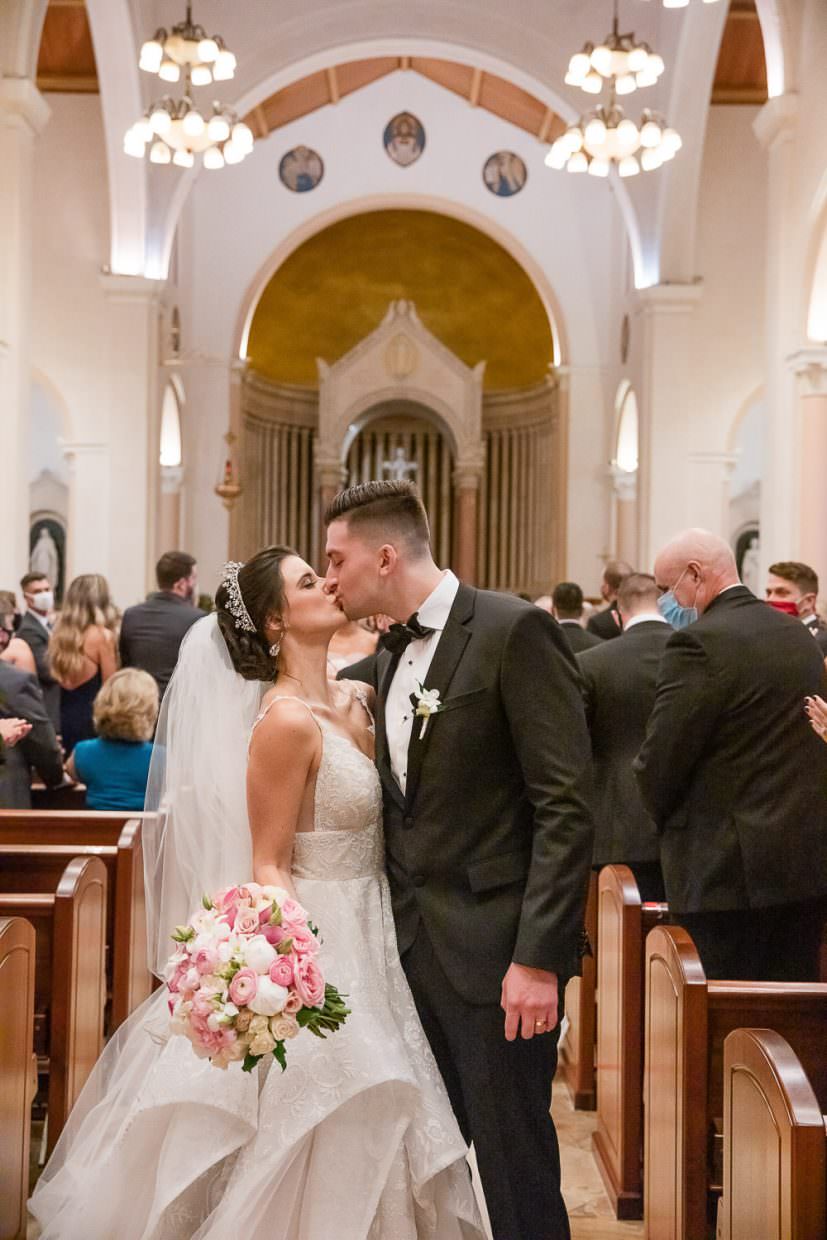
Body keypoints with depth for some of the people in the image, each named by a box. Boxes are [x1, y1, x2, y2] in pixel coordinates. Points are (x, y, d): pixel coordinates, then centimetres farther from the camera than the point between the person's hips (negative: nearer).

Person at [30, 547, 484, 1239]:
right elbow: (267, 866, -19)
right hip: (313, 948, -8)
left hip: (362, 943, 8)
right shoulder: (286, 721, -18)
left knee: (366, 1135, 17)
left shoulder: (353, 702, 7)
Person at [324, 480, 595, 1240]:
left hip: (495, 948, -8)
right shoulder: (392, 656, 14)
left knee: (513, 1166, 1)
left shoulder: (515, 631, -11)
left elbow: (565, 806, -16)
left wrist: (538, 956, -20)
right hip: (414, 947, 8)